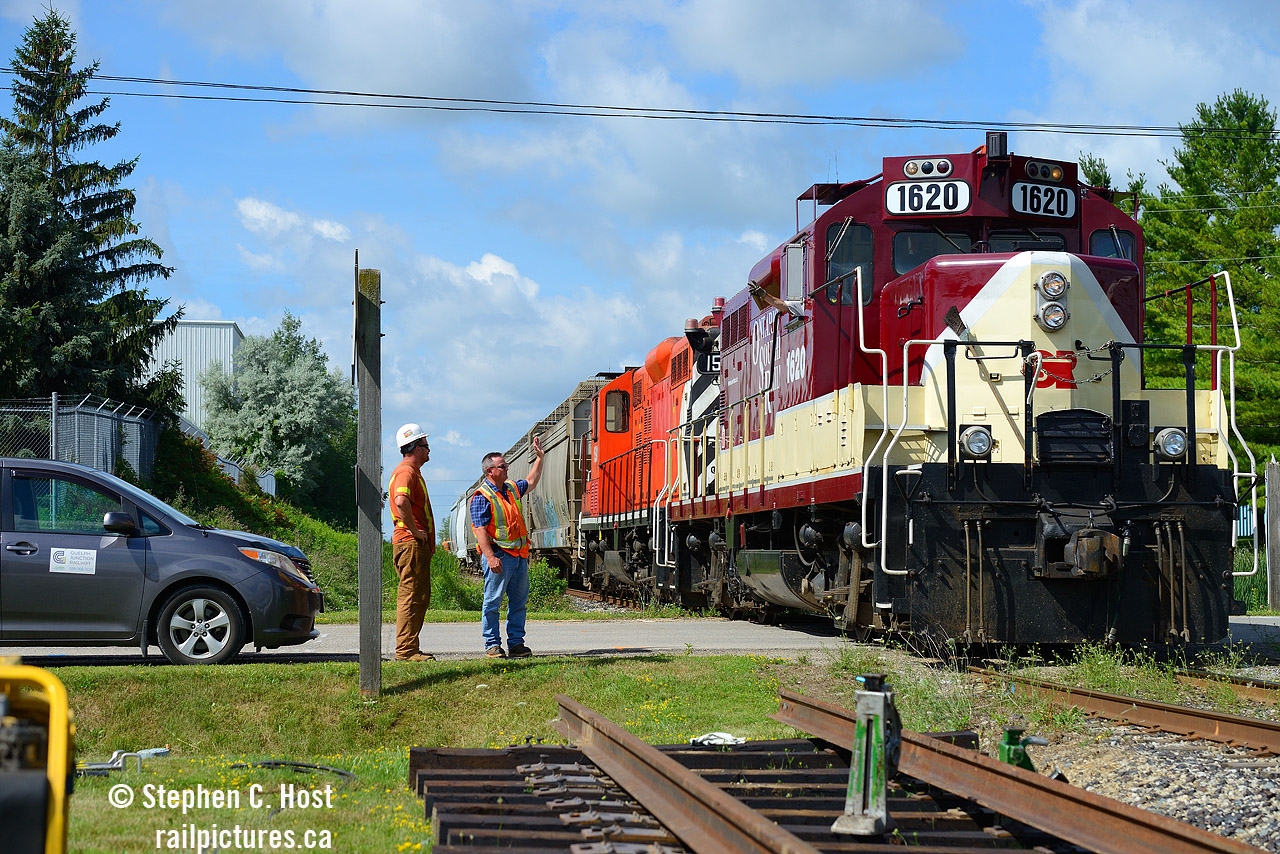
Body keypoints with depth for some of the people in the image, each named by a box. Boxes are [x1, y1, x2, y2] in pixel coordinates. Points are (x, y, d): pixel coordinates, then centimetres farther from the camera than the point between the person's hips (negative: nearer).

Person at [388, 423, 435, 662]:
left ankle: (410, 648, 17)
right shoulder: (406, 472, -12)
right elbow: (401, 501, -31)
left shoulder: (413, 472, 22)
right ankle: (406, 650, -11)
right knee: (411, 596, -11)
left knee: (421, 597, 13)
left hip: (418, 545, 11)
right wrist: (415, 531, -23)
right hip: (411, 543, -11)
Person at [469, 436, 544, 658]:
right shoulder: (482, 497, -9)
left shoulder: (512, 488, 15)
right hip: (499, 555, -8)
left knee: (519, 600, 9)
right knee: (493, 601, -4)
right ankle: (492, 645, 1)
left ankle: (516, 643, 16)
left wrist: (539, 457, 28)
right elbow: (480, 530, -15)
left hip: (520, 555, 8)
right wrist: (490, 557, -22)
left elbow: (531, 482, 35)